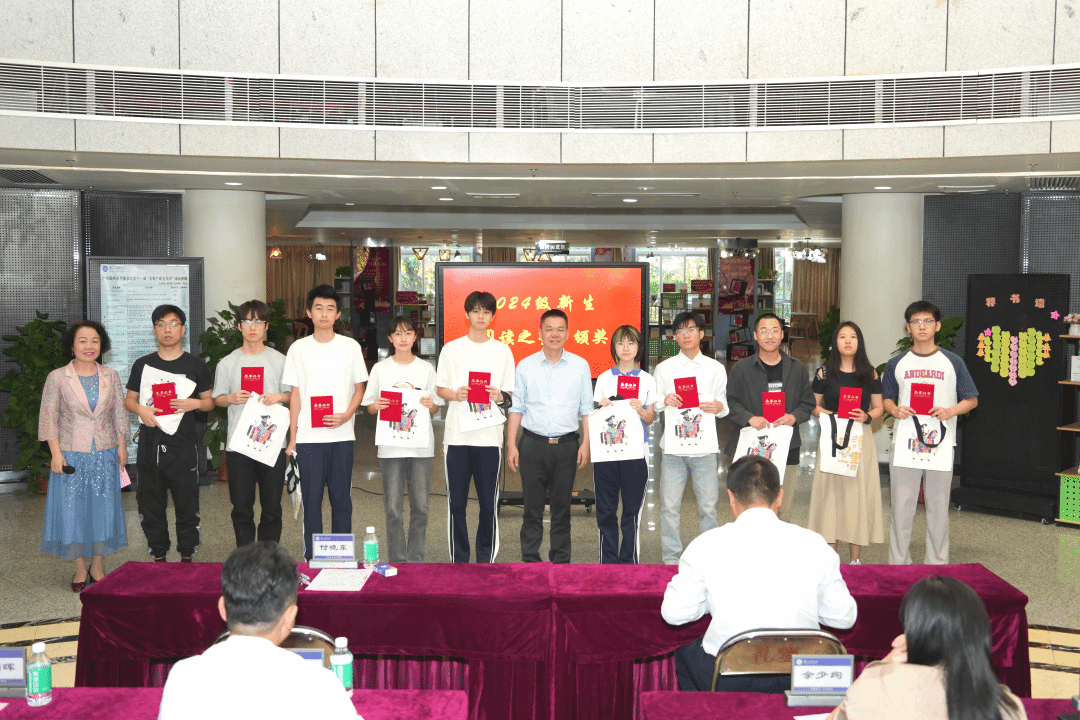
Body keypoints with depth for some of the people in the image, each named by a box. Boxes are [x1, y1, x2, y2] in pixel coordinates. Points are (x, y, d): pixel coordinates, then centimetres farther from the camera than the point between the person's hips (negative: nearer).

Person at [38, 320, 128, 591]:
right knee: (72, 510, 3)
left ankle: (97, 566, 19)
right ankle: (80, 569, 16)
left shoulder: (111, 376, 3)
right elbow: (48, 418, -4)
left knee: (102, 509, 6)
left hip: (104, 455, 2)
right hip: (71, 455, -2)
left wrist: (121, 445, 6)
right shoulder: (57, 378, -5)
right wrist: (56, 453, -10)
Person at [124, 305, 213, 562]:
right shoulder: (143, 364, 11)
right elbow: (129, 400, 14)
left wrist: (195, 403, -13)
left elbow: (210, 402, 9)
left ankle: (187, 558, 11)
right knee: (151, 505, 7)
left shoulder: (196, 365, 7)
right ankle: (158, 557, 19)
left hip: (184, 446, -2)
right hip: (150, 445, 2)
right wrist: (140, 409, -9)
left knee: (187, 503, 0)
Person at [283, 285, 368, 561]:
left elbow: (359, 388, 8)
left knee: (341, 498, 5)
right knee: (311, 498, 2)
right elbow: (295, 395, 6)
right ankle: (311, 557, 11)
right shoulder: (299, 348, 5)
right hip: (308, 436, 0)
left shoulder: (350, 346, 4)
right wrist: (292, 438, 2)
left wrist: (346, 415, -10)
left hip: (341, 435, 0)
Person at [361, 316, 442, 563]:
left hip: (421, 444, 1)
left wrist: (430, 405, -12)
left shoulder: (426, 368, 9)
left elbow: (435, 408, 10)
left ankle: (416, 561, 13)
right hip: (390, 444, -1)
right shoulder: (380, 369, 7)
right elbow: (369, 407, 8)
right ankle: (397, 561, 10)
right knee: (393, 507, -1)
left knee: (420, 506, 2)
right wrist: (376, 405, -14)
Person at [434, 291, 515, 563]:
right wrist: (455, 394, -12)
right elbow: (440, 389, 9)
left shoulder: (502, 351, 9)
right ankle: (458, 561, 15)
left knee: (489, 503, 2)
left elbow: (511, 394, 9)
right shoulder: (452, 349, 8)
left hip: (489, 436, 0)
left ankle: (486, 560, 15)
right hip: (457, 435, 0)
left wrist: (500, 396, -13)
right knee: (456, 502, 4)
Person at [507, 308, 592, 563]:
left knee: (562, 508, 8)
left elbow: (587, 408, 8)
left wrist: (586, 443, 0)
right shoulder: (525, 366, 5)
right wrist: (511, 445, 0)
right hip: (533, 444, 0)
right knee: (532, 507, 4)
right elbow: (516, 408, 6)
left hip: (566, 445, 0)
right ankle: (530, 561, 13)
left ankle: (561, 561, 18)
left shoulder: (580, 365, 6)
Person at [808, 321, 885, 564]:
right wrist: (828, 415, -13)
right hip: (832, 437, -1)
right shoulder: (824, 373, 5)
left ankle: (855, 560, 10)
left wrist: (867, 416, -11)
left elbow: (879, 408, 10)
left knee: (859, 493, 0)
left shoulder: (870, 374, 9)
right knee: (831, 493, -2)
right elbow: (812, 405, 7)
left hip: (861, 439, 1)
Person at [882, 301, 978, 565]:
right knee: (901, 506, 2)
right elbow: (886, 398, 13)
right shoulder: (897, 363, 8)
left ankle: (937, 567, 15)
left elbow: (971, 399, 8)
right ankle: (898, 566, 11)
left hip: (940, 443, -1)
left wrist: (950, 411, -11)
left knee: (938, 506, 4)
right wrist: (895, 410, -9)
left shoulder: (952, 363, 5)